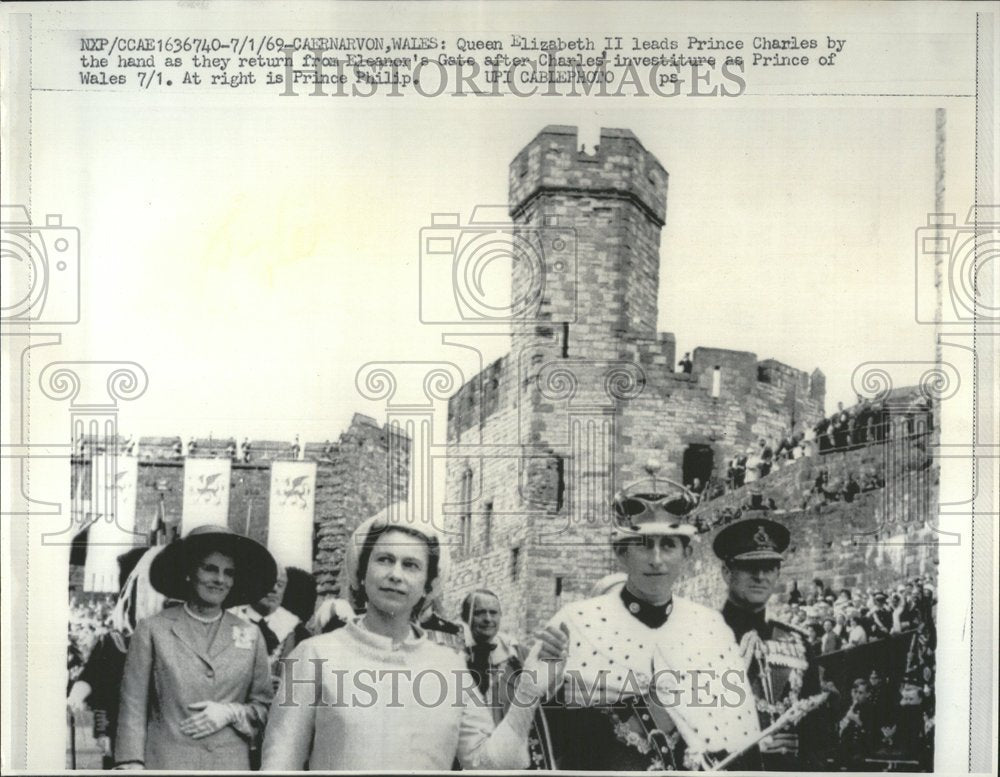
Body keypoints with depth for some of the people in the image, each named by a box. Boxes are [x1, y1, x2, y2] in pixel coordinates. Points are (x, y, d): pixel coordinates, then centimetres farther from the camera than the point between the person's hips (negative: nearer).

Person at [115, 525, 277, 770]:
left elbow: (265, 707, 11)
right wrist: (132, 765, -5)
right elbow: (133, 708, 1)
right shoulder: (153, 630, 1)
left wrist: (231, 713, -6)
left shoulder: (251, 635, 7)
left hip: (232, 764, 2)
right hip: (166, 762, -2)